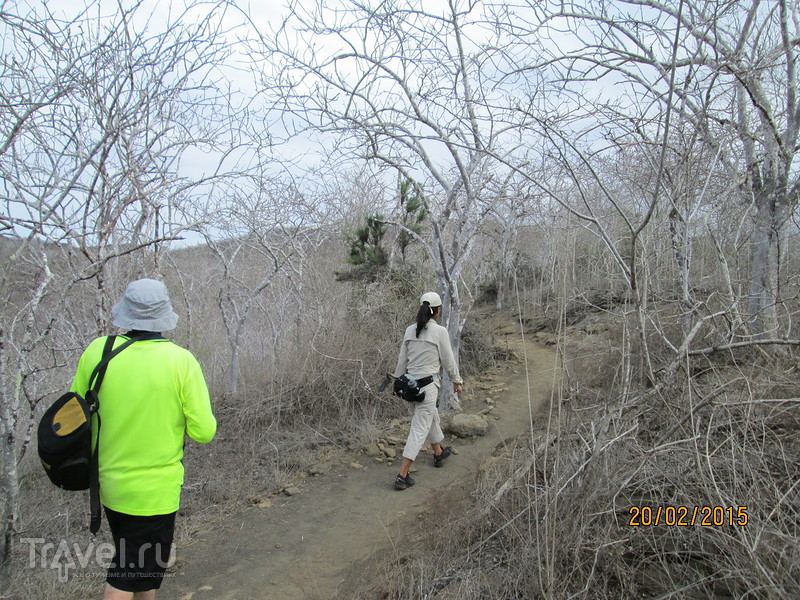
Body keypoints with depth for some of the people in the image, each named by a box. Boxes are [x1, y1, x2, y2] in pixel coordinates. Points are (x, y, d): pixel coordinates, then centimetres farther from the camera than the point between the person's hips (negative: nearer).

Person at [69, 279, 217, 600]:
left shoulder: (97, 351, -9)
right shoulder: (182, 361, -18)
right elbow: (203, 431, -15)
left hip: (109, 485, 4)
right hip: (154, 492, -4)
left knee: (141, 568, 26)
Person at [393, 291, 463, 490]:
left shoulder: (410, 330, 2)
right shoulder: (440, 331, -13)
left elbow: (402, 360, 7)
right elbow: (448, 360, -6)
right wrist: (457, 381, 9)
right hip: (428, 384, -7)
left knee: (431, 417, 27)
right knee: (420, 428, -1)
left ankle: (439, 453, 49)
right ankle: (402, 476, -1)